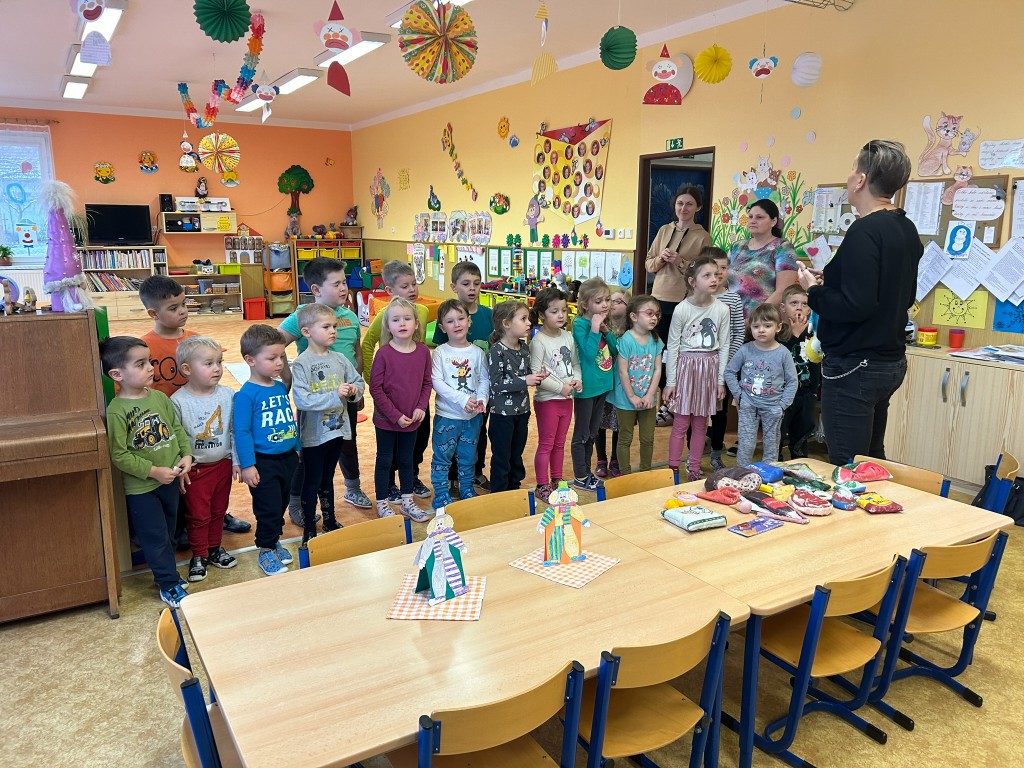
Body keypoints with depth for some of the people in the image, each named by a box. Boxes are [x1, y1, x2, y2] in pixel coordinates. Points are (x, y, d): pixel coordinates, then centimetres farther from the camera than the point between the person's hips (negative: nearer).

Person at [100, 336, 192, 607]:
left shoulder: (160, 397, -2)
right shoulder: (117, 411, -20)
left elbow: (177, 428, 9)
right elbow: (119, 455, -18)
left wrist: (186, 455, -5)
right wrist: (153, 471, -19)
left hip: (171, 479, 6)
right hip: (141, 488, -6)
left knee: (168, 531, 21)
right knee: (155, 537, 5)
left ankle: (166, 571, 41)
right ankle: (169, 585, 18)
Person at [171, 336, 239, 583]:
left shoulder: (227, 395, -7)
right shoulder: (178, 402, -16)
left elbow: (235, 431, 0)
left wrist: (236, 461, 2)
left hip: (223, 463, 4)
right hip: (195, 468, -3)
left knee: (218, 510, 18)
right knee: (198, 515, 9)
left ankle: (214, 548, 37)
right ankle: (198, 556, 26)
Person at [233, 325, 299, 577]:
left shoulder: (281, 388, 3)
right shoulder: (246, 394, -17)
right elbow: (242, 432, -17)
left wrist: (297, 448, 18)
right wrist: (247, 465, -17)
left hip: (288, 458, 7)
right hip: (263, 462, -6)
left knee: (282, 504, 19)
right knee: (268, 508, 3)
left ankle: (274, 540, 37)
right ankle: (266, 550, 21)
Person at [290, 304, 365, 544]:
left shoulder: (340, 359, 1)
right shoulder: (301, 364, -15)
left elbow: (359, 381, 8)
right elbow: (302, 400, -25)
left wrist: (354, 391, -14)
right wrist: (335, 396, -27)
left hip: (338, 429, 5)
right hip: (313, 434, -5)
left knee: (328, 479, 22)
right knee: (312, 482, 8)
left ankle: (330, 521, 37)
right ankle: (309, 531, 21)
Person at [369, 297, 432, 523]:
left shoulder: (423, 351, -4)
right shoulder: (384, 353, -15)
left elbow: (427, 383, 5)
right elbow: (375, 388, -14)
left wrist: (421, 407, -9)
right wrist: (395, 415, -16)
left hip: (412, 420, 3)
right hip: (386, 420, -3)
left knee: (407, 460, 18)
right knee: (385, 460, 12)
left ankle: (407, 502, 33)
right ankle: (382, 504, 26)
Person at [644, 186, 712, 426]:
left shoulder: (702, 236, -1)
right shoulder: (664, 230, 12)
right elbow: (648, 264, 14)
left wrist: (681, 262, -16)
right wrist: (661, 258, -7)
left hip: (685, 302, -5)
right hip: (659, 298, 5)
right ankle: (667, 401, 21)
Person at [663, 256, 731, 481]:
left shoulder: (722, 309, -3)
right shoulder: (681, 309, -10)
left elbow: (724, 346, 3)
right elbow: (673, 347, -5)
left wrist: (721, 380, 1)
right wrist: (670, 381, -5)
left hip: (710, 368, 3)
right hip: (686, 366, -3)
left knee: (700, 424, 11)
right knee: (681, 424, 2)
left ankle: (694, 470, 22)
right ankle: (673, 469, 12)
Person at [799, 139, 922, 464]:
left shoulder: (865, 232, -19)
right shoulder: (906, 229, 10)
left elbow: (856, 306, -26)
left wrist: (813, 290, -9)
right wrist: (830, 280, 14)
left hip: (854, 367, -10)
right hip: (890, 361, 10)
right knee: (872, 459, 22)